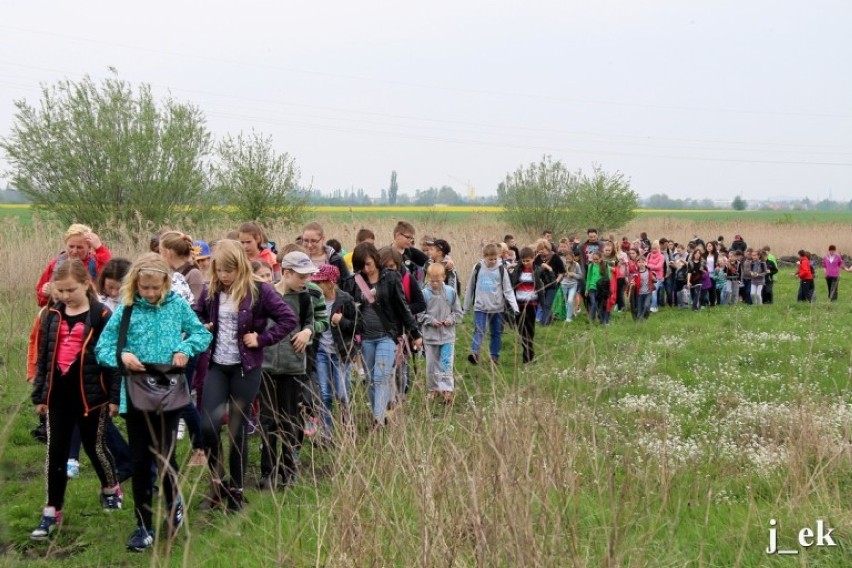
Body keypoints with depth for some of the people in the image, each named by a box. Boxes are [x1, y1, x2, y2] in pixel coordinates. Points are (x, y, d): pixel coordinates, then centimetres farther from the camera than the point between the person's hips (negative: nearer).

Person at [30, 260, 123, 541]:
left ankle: (111, 489, 37)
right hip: (58, 394, 4)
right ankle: (52, 511, 10)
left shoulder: (101, 315, -9)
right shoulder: (52, 316, 5)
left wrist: (115, 396, -10)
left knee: (94, 446, 11)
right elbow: (42, 356, 10)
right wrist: (39, 395, 9)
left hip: (91, 393, -4)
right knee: (56, 452, 4)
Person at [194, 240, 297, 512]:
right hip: (216, 366, 3)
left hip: (245, 369, -3)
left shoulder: (259, 291, -10)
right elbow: (196, 316, 21)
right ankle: (217, 483, 14)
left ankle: (235, 491, 19)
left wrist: (261, 339, -13)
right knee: (208, 425, -8)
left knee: (237, 430, 4)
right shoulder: (211, 291, 2)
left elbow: (289, 319, -10)